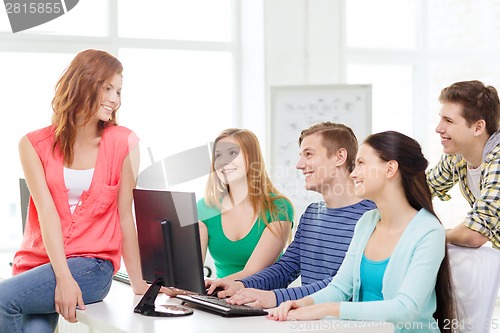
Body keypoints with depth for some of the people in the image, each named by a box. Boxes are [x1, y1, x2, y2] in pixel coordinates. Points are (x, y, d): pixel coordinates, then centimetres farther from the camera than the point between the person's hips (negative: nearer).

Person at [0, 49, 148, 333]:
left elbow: (125, 215, 3)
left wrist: (138, 282, 3)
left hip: (92, 265, -2)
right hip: (37, 264, 2)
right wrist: (63, 278, -18)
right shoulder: (34, 145, 4)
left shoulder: (123, 143, 1)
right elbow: (47, 211, -7)